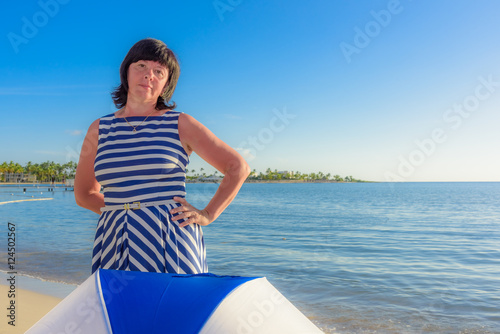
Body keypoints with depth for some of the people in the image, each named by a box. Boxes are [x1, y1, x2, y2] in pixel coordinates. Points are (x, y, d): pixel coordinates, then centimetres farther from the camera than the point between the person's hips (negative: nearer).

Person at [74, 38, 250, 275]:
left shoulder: (180, 124, 0)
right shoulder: (100, 129, 9)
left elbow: (238, 167, 2)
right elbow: (84, 194, 20)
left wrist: (207, 215, -1)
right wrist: (121, 209, 6)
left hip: (170, 243, -2)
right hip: (115, 243, 3)